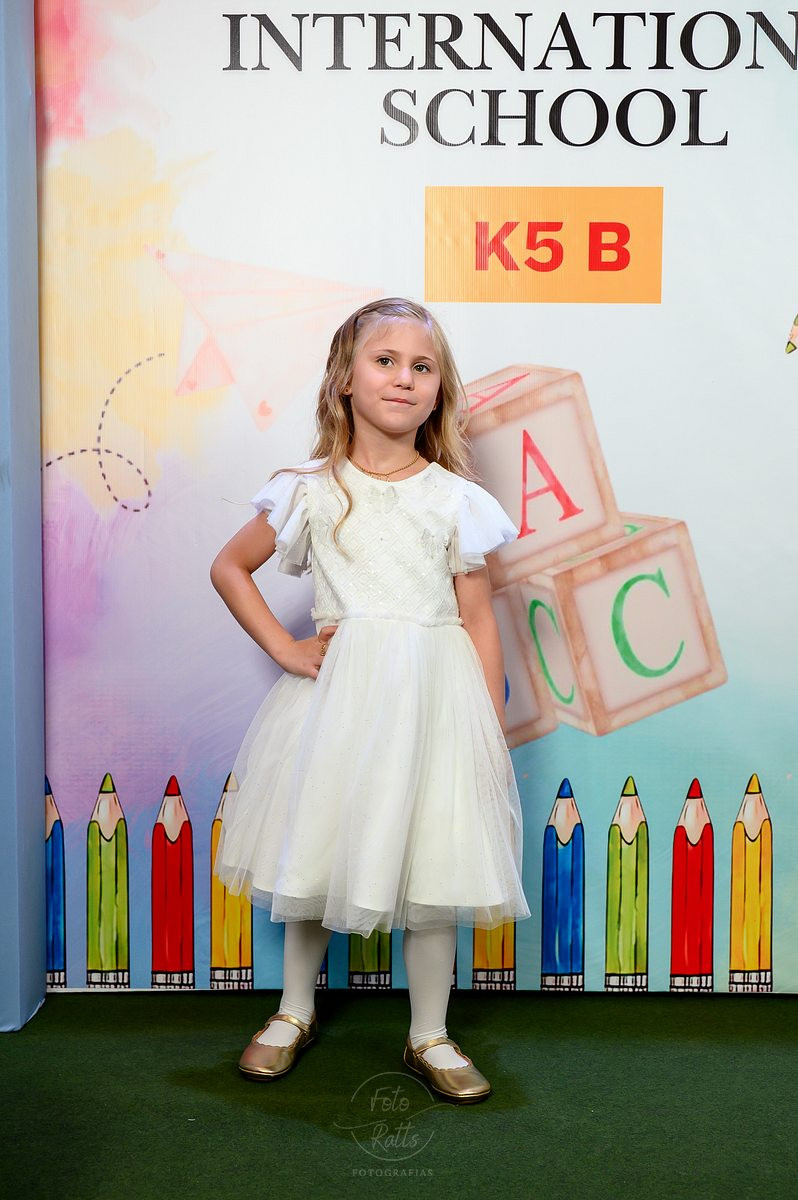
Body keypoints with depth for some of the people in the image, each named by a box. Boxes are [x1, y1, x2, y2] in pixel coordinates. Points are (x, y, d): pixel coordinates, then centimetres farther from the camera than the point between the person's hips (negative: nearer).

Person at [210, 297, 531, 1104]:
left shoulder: (455, 499, 1)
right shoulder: (310, 490, 0)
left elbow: (478, 621, 2)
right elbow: (228, 567, 11)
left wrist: (494, 737, 0)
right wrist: (283, 648, 0)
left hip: (431, 699, 0)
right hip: (334, 694, 1)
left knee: (432, 865, 5)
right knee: (313, 849, 11)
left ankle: (429, 1037, 25)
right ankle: (295, 1012, 35)